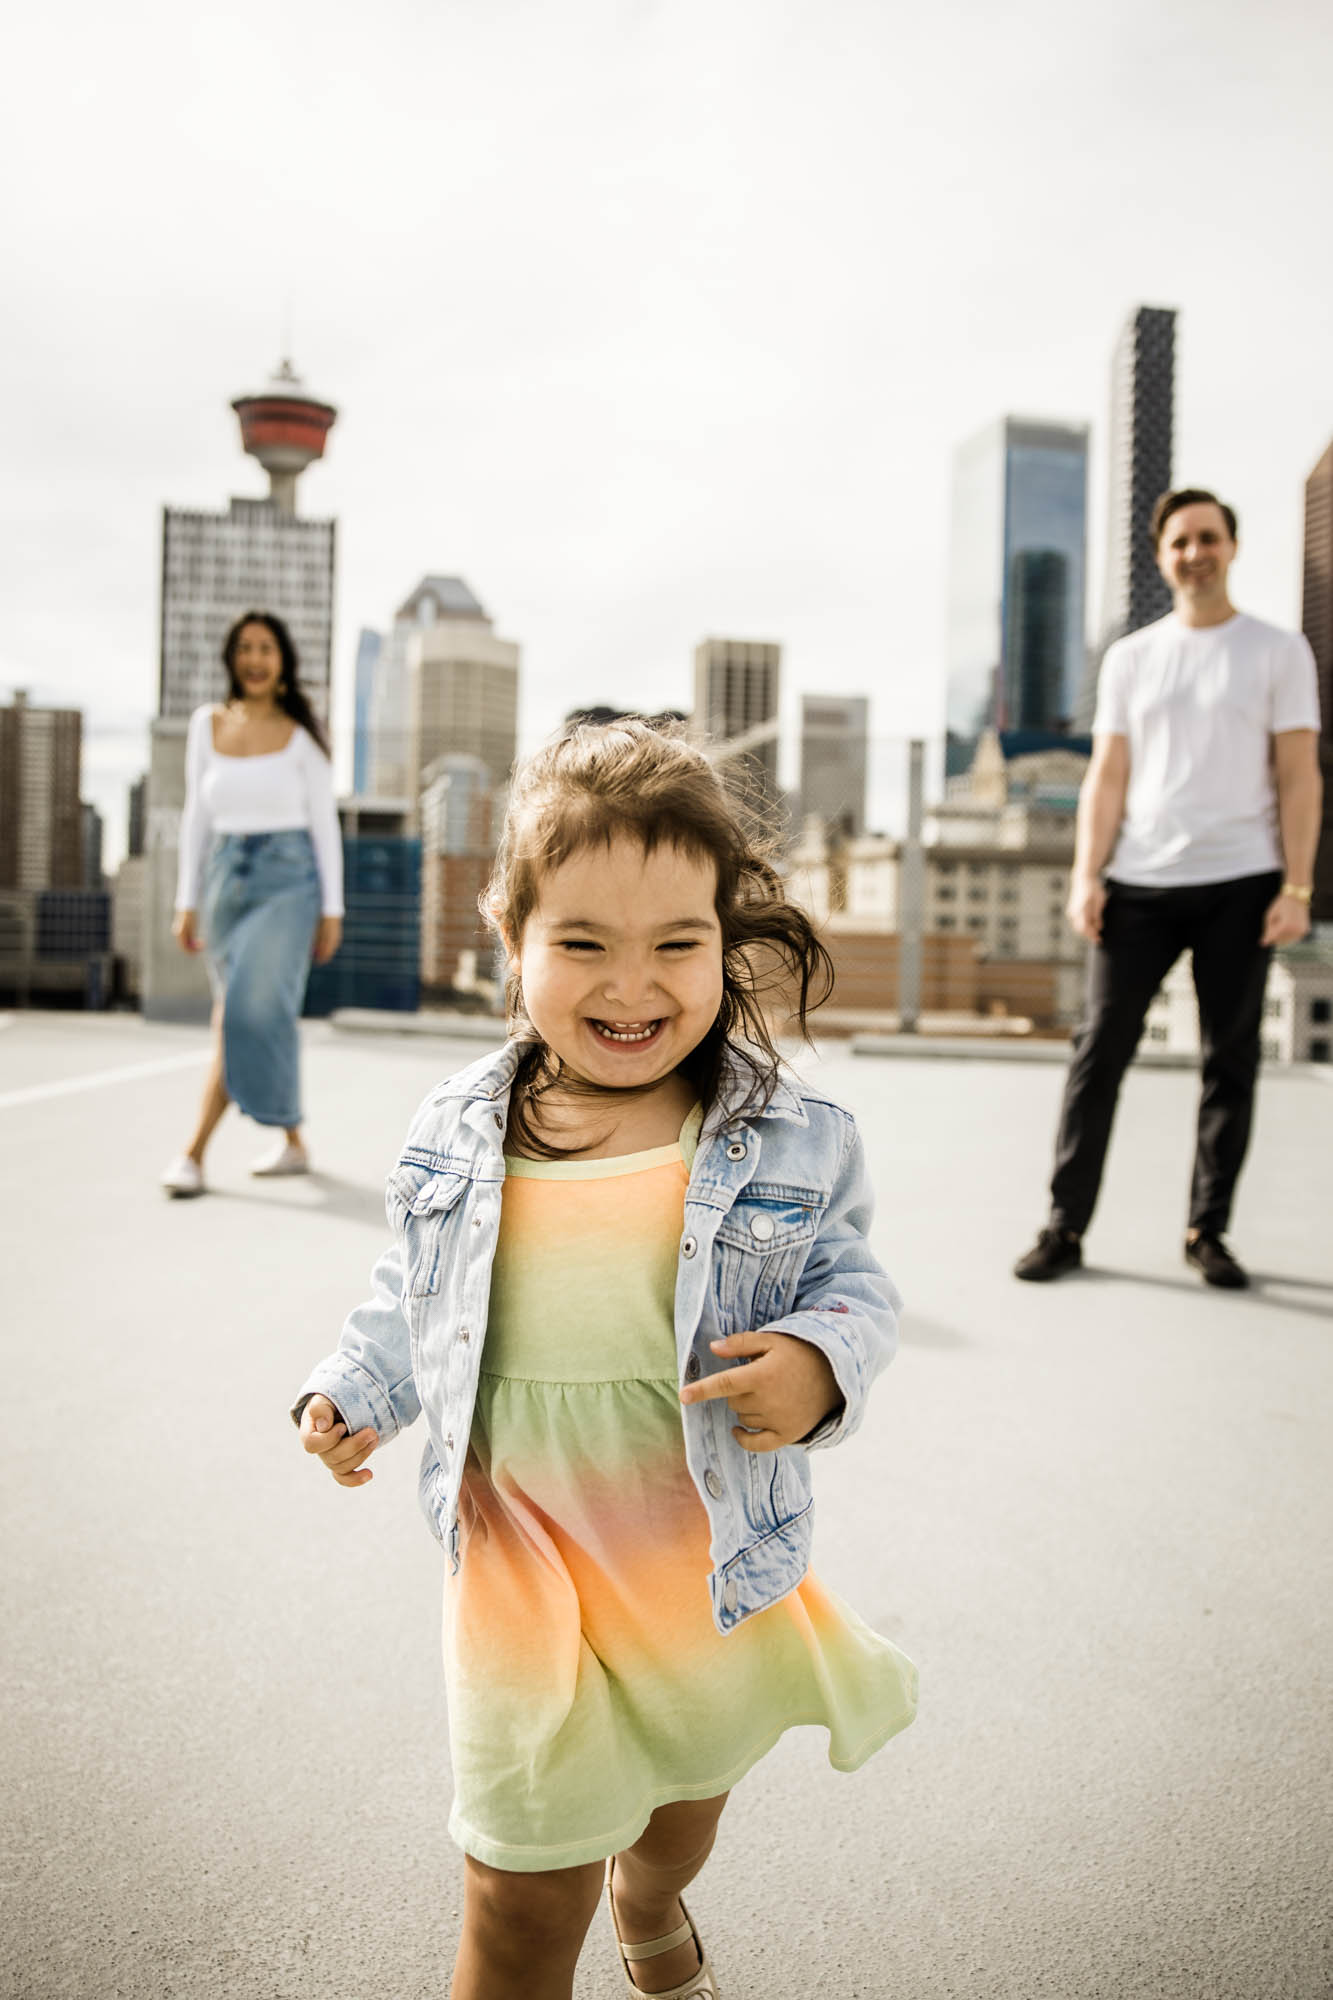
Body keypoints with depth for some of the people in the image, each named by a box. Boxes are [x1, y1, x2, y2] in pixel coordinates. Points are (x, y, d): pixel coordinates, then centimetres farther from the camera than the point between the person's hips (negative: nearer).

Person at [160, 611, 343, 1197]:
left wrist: (332, 911, -3)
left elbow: (325, 825, 1)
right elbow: (198, 816, 10)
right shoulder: (207, 724, 8)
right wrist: (187, 902, 7)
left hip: (287, 879, -4)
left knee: (252, 1010, -19)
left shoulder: (302, 736, 0)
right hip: (226, 883, 4)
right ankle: (293, 1142, 23)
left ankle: (194, 1153, -17)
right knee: (247, 1017, 8)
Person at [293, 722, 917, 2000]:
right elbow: (412, 1302, 9)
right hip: (522, 1577, -1)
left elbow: (852, 1286, -3)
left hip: (716, 1568, 2)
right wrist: (354, 1393, -4)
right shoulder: (453, 1141, -7)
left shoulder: (793, 1142, -13)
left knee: (690, 1790, 31)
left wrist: (824, 1362, -23)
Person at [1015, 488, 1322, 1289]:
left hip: (1239, 884, -1)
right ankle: (1066, 1228, 3)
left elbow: (1299, 779, 2)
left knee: (1231, 1063, 4)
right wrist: (1086, 876, -4)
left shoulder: (1279, 652, 7)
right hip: (1139, 883, 1)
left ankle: (1208, 1232, 14)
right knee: (1100, 1052, -2)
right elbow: (1107, 777, 8)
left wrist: (1297, 889, -7)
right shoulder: (1131, 658, 13)